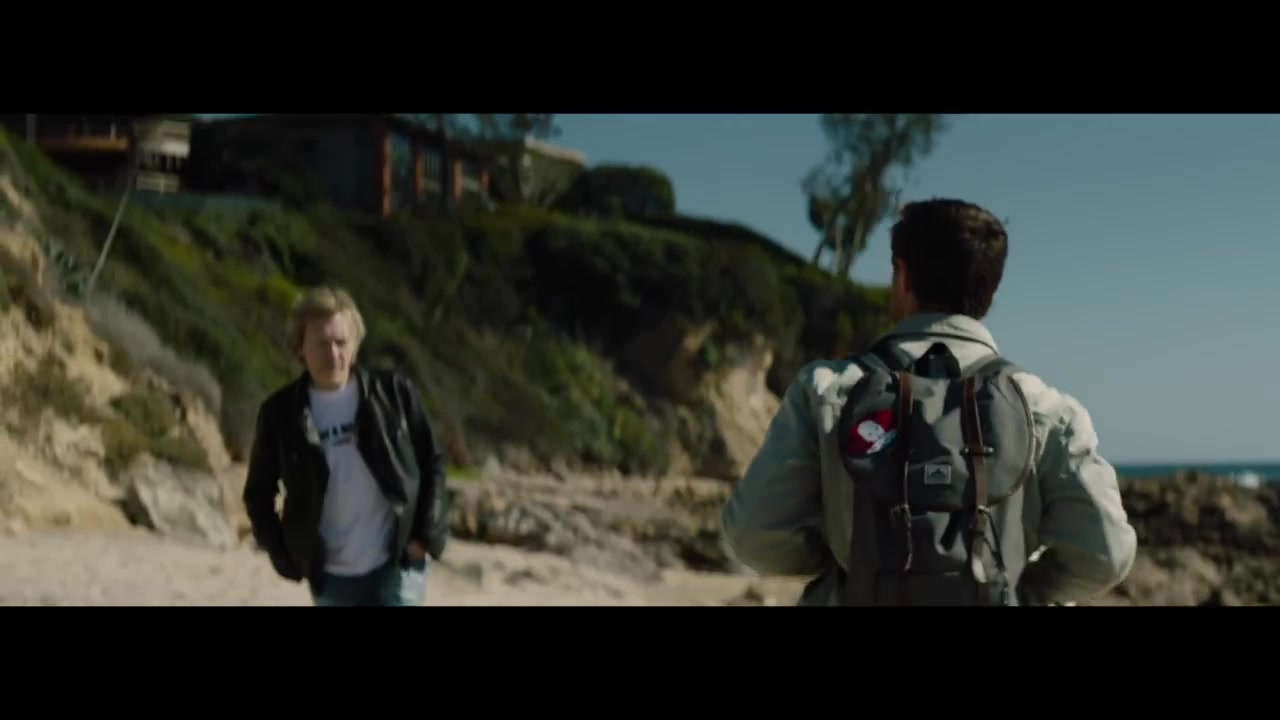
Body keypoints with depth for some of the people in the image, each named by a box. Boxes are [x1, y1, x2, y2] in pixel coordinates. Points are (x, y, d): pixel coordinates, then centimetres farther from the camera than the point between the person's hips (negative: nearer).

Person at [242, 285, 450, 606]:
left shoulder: (393, 392, -8)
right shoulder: (280, 413, -6)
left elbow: (432, 462, 2)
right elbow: (258, 493, 6)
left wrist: (426, 536, -5)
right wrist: (287, 559, 0)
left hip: (397, 564, -2)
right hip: (332, 578, 2)